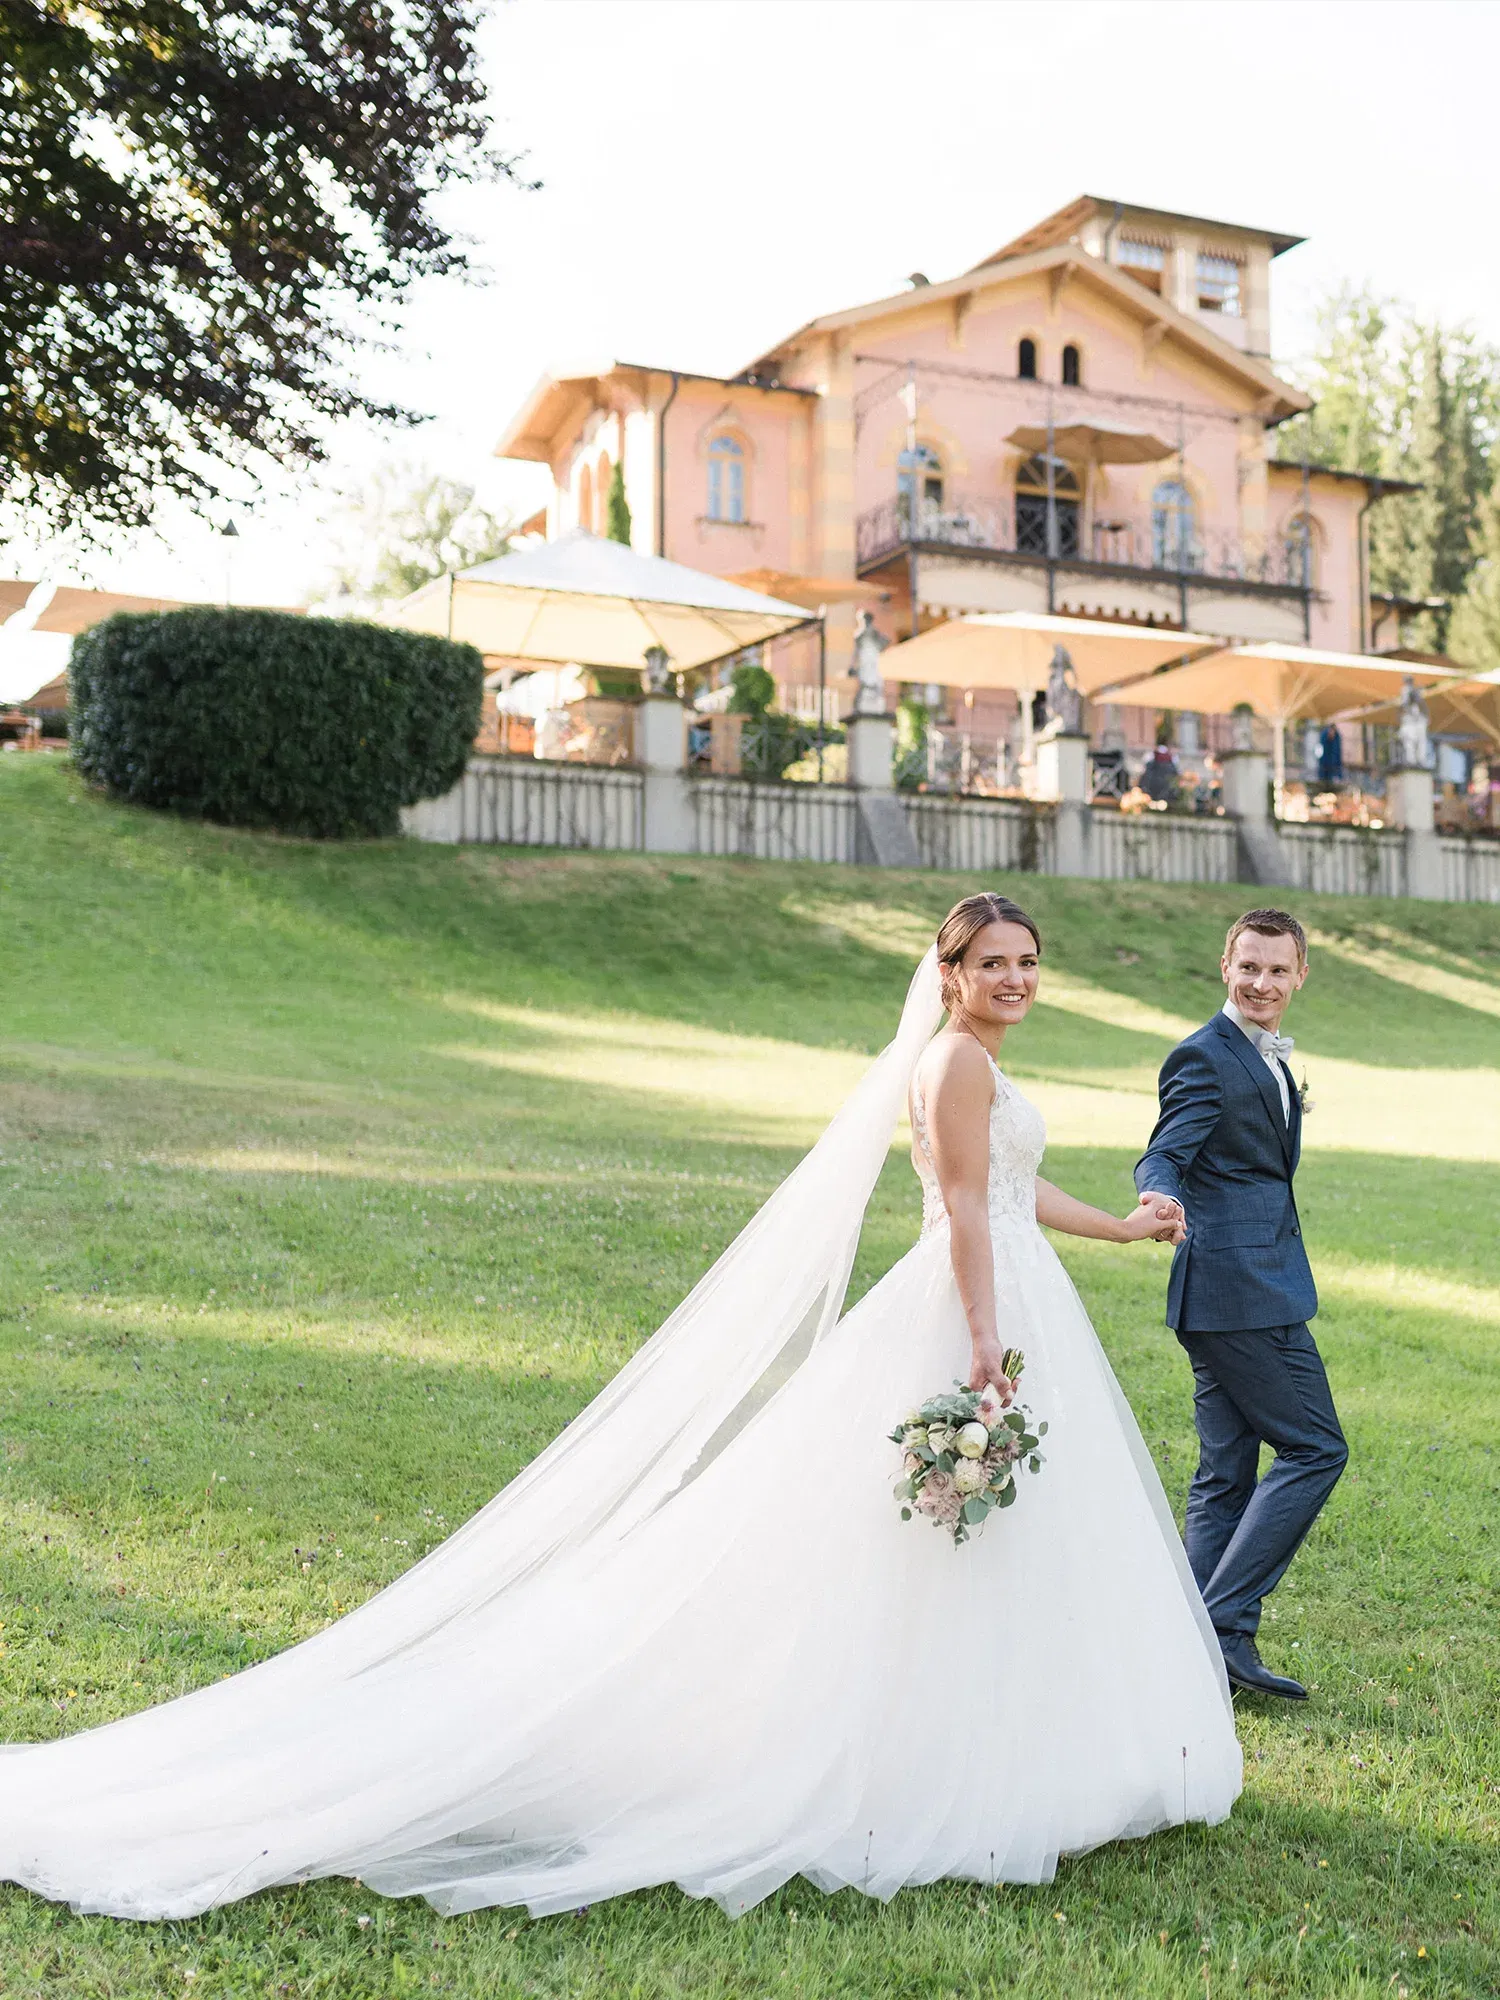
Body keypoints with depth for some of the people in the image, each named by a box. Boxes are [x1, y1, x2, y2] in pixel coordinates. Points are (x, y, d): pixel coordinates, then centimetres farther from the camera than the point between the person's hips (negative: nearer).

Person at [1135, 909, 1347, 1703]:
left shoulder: (1268, 1057, 19)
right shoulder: (1204, 1057, -11)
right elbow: (1163, 1156, -22)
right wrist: (1160, 1197, -42)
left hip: (1244, 1289, 9)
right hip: (1241, 1287, -9)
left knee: (1228, 1474, 9)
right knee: (1313, 1448, -7)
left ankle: (1207, 1647, 13)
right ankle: (1223, 1622, -5)